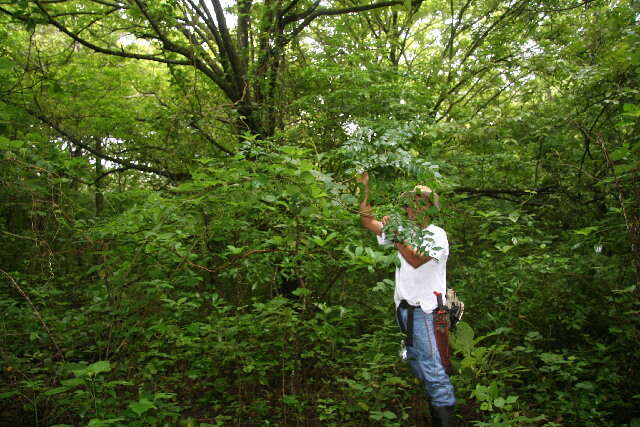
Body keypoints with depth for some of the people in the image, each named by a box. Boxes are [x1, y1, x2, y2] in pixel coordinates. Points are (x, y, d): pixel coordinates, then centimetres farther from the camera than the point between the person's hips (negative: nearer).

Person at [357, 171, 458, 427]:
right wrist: (365, 188, 9)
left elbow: (416, 260, -23)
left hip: (425, 310, -7)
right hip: (404, 308, 7)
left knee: (432, 369, -13)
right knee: (418, 366, 13)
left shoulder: (436, 234, -5)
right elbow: (367, 220, 14)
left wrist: (394, 236, -17)